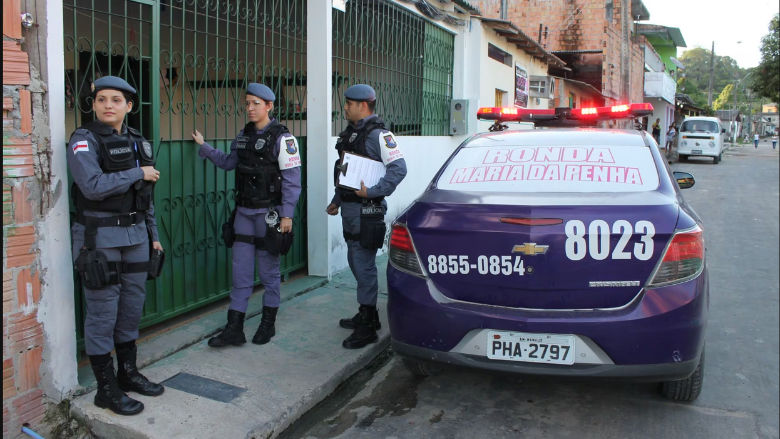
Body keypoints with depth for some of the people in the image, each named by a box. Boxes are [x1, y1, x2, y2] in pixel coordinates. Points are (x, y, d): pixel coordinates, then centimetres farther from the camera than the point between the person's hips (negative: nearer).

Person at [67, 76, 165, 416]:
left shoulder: (137, 141, 12)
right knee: (102, 313, 0)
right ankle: (106, 389, 11)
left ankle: (128, 373, 30)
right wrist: (139, 173, -14)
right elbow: (93, 186, -23)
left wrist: (153, 234, 17)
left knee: (132, 308, 14)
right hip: (99, 238, -6)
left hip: (134, 236, 7)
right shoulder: (84, 140, -8)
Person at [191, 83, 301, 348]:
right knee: (240, 271, 6)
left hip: (269, 213, -6)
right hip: (244, 211, 6)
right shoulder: (244, 135, 10)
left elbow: (292, 179, -12)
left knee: (268, 270, 7)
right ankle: (234, 329, 11)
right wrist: (203, 146, 13)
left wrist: (287, 215, -15)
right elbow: (228, 162, 21)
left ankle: (268, 323, 23)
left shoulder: (282, 138, -10)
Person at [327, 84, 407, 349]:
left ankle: (367, 328, 4)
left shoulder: (377, 134, -14)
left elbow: (399, 168, -23)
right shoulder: (351, 133, 16)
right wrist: (337, 201, 23)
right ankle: (366, 315, 32)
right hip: (350, 208, 10)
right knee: (356, 263, 18)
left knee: (364, 266, -5)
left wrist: (373, 192, -24)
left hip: (366, 211, -10)